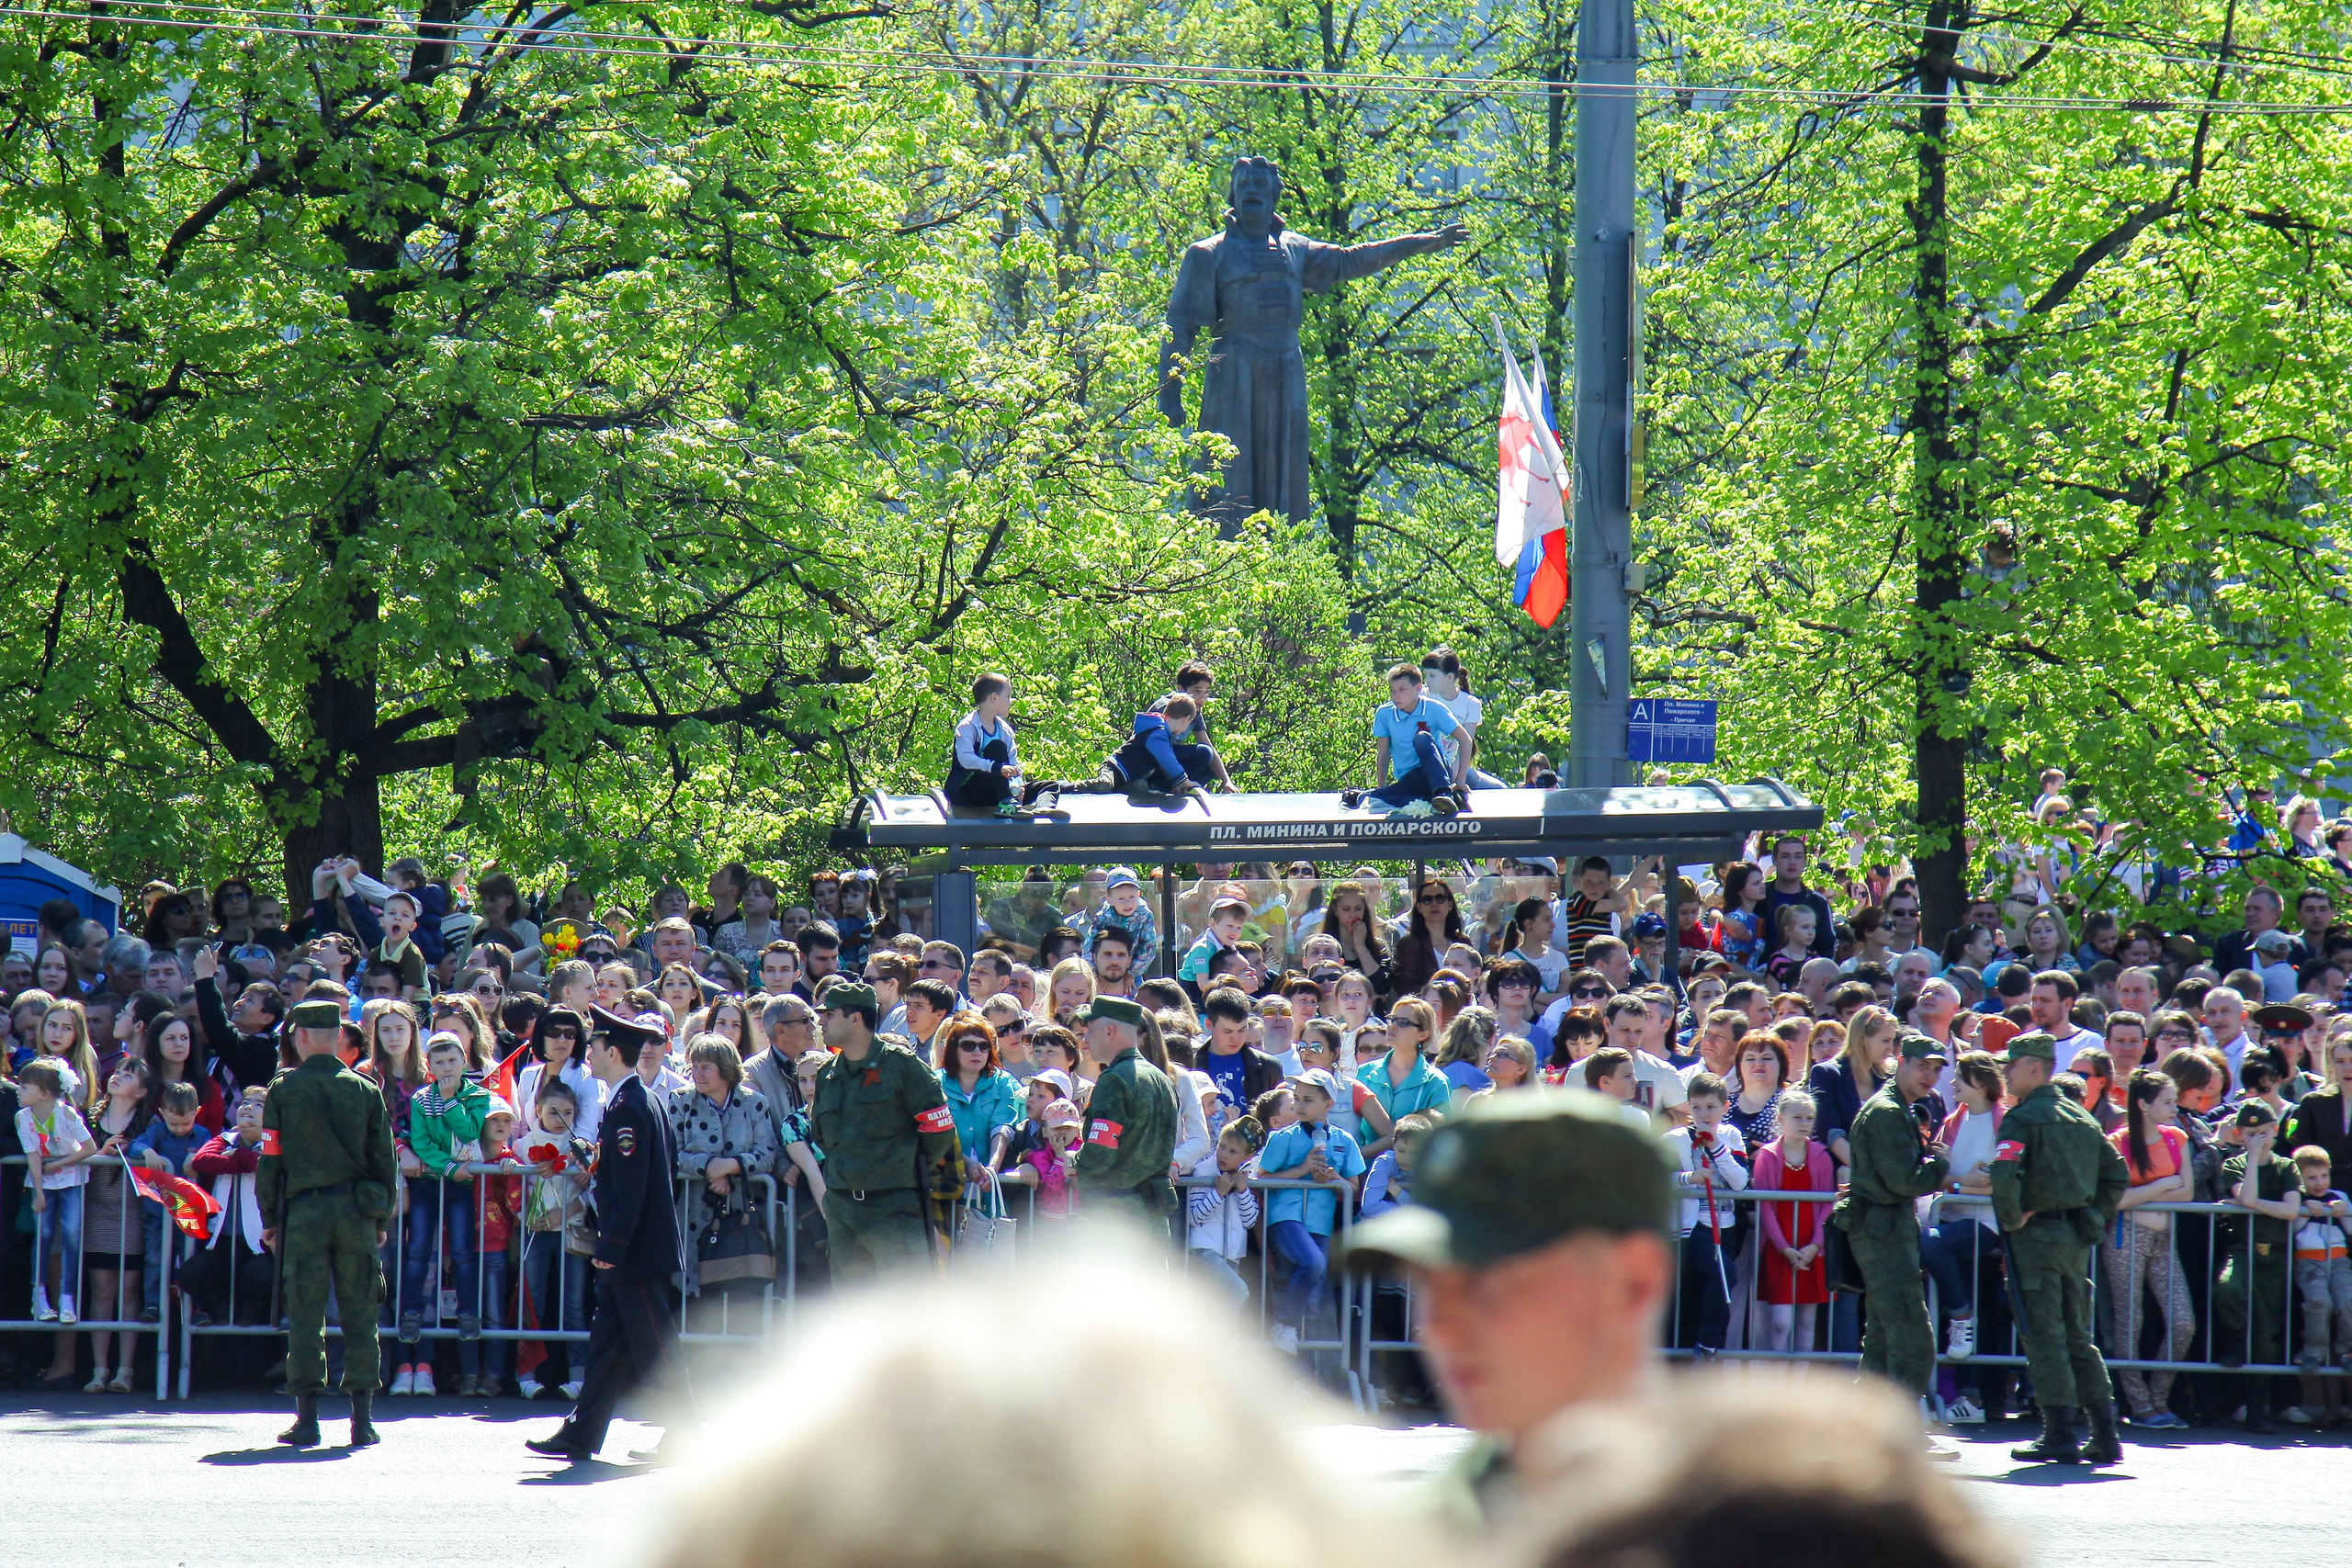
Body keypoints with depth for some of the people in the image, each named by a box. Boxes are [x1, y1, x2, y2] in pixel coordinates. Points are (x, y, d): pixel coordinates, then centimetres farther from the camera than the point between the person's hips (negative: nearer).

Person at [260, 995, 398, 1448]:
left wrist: (269, 1219, 8)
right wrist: (382, 1219, 15)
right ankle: (363, 1417, 2)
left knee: (305, 1316, 2)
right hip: (357, 1209, 2)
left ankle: (307, 1417, -2)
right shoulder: (366, 1091, 4)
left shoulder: (283, 1090, -1)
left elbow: (271, 1160, 0)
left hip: (303, 1211, -1)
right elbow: (385, 1161, 6)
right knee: (359, 1316, 5)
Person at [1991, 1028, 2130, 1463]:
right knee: (2078, 1337, 13)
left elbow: (2005, 1176, -26)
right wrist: (2097, 1217, 18)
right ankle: (2105, 1434, 11)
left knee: (2043, 1336, -4)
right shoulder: (2082, 1118, 13)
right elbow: (2117, 1174, 18)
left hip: (2037, 1233, -7)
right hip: (2078, 1237, 7)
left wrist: (2012, 1220, -12)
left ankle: (2059, 1435, -7)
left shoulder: (2022, 1119, -11)